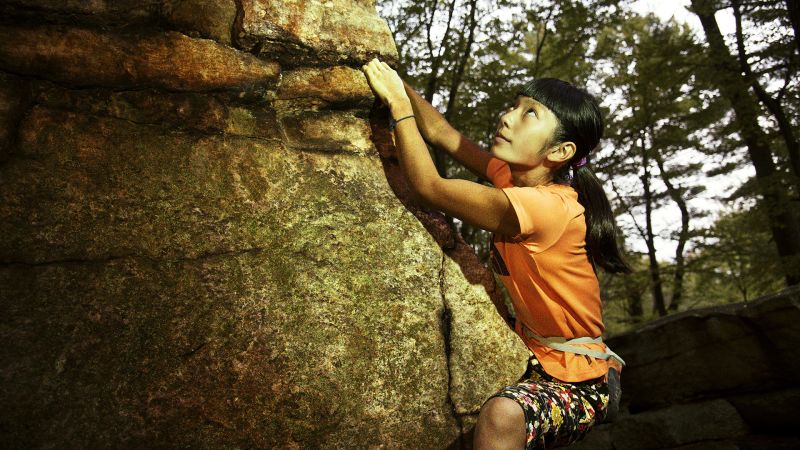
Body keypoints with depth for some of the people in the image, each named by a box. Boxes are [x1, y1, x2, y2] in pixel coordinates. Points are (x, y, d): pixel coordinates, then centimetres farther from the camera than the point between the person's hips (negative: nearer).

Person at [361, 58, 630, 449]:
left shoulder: (546, 207, -29)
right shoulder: (517, 177, -4)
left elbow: (429, 188, -28)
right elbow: (442, 133, 0)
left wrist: (396, 102, -19)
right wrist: (396, 83, -10)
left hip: (576, 380, -8)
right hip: (531, 351, 8)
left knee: (500, 416, -37)